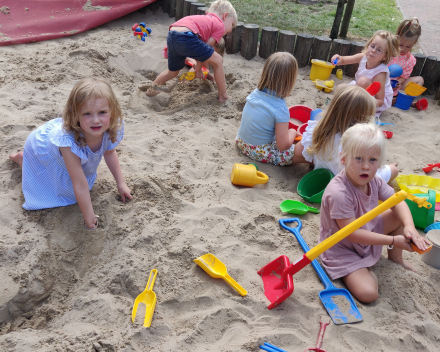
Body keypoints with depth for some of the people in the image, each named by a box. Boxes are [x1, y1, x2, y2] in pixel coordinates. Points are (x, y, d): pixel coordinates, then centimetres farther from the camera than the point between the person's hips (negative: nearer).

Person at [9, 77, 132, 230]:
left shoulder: (112, 129, -32)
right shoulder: (68, 141, -47)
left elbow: (110, 152, -8)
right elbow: (80, 186, -40)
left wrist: (121, 183, -5)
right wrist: (90, 220, -31)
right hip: (41, 147, -5)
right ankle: (22, 157, 25)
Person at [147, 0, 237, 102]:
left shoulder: (205, 19, 35)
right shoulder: (220, 25, 12)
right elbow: (207, 47, 6)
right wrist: (198, 68, 17)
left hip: (171, 38, 8)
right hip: (186, 36, -8)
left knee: (173, 71, 31)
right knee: (218, 61, 7)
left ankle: (153, 88, 45)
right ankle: (223, 97, 12)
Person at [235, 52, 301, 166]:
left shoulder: (255, 93, -6)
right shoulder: (281, 109, -26)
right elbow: (283, 145, -24)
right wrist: (292, 132, -3)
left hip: (241, 143, 8)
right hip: (260, 153, -8)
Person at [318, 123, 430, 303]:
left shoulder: (374, 182, -8)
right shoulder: (338, 193, -35)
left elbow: (397, 202, 0)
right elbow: (352, 234, -31)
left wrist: (409, 226, -21)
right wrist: (392, 240, -27)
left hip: (367, 231, 8)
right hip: (341, 250, -8)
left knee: (400, 215, 4)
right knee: (367, 293, -23)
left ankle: (395, 257, 26)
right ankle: (364, 270, 13)